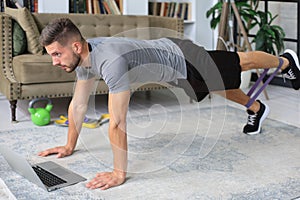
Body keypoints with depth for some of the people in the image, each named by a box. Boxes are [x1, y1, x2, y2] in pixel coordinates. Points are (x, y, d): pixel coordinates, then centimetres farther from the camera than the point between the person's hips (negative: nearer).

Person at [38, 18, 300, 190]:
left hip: (184, 61, -7)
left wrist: (119, 173, -40)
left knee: (240, 63, 20)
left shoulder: (111, 62, -44)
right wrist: (69, 147, 0)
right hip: (168, 51, 7)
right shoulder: (83, 57, -16)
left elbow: (117, 123, -45)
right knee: (220, 85, 29)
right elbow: (78, 105, -4)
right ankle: (256, 109, 55)